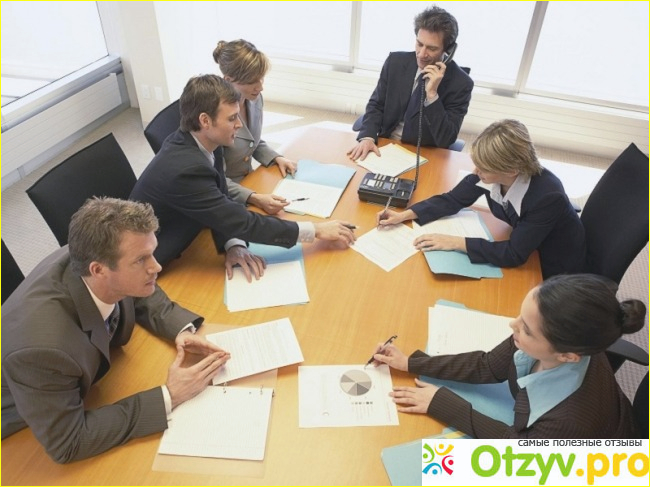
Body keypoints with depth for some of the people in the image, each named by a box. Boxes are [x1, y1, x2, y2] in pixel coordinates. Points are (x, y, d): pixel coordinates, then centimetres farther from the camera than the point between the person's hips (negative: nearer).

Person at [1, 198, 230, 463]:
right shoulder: (42, 345, -40)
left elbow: (142, 297, -3)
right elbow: (67, 444, -29)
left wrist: (182, 330, -19)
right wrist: (169, 396, -30)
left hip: (88, 382, 6)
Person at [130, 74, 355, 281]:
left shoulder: (200, 142, -8)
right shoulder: (185, 169, -32)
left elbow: (220, 201, -1)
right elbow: (243, 222, -29)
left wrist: (234, 245, -19)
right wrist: (316, 230, -24)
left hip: (172, 250, 7)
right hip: (146, 266, -7)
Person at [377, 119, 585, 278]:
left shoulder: (548, 196, -37)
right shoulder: (489, 173, -23)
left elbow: (514, 255, -33)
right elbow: (452, 200, -9)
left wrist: (455, 243, -34)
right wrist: (404, 215, -17)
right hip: (523, 248, 5)